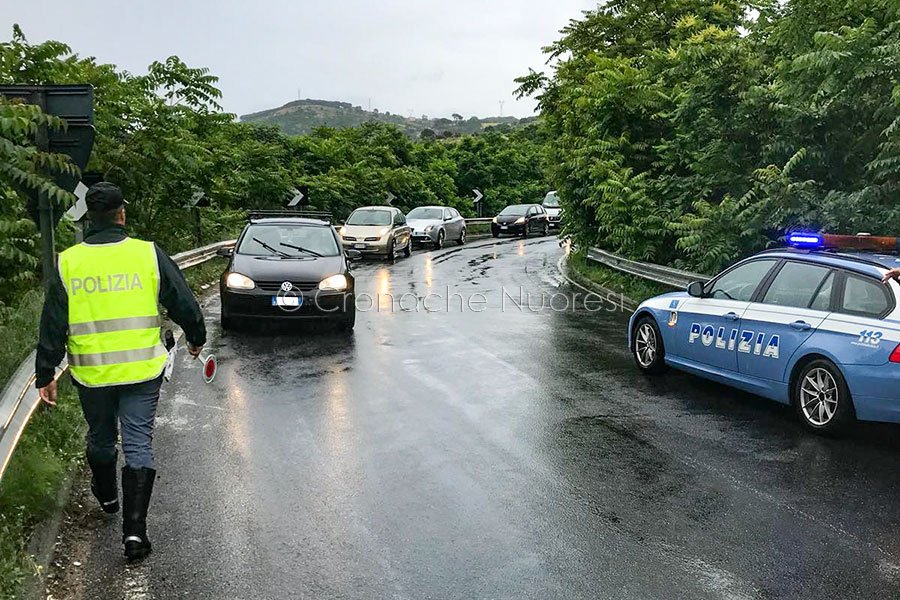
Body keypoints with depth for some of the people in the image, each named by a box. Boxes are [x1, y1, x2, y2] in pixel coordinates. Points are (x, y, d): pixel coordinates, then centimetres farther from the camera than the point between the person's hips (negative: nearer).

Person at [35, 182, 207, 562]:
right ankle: (134, 528, -5)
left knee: (100, 437, 23)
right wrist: (195, 338, 17)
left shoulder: (68, 262, -3)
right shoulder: (148, 254, -7)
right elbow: (183, 304, -1)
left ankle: (106, 495, 47)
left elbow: (52, 326, -1)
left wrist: (45, 375, 6)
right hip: (143, 371, -2)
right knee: (139, 444, 3)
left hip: (91, 373, 2)